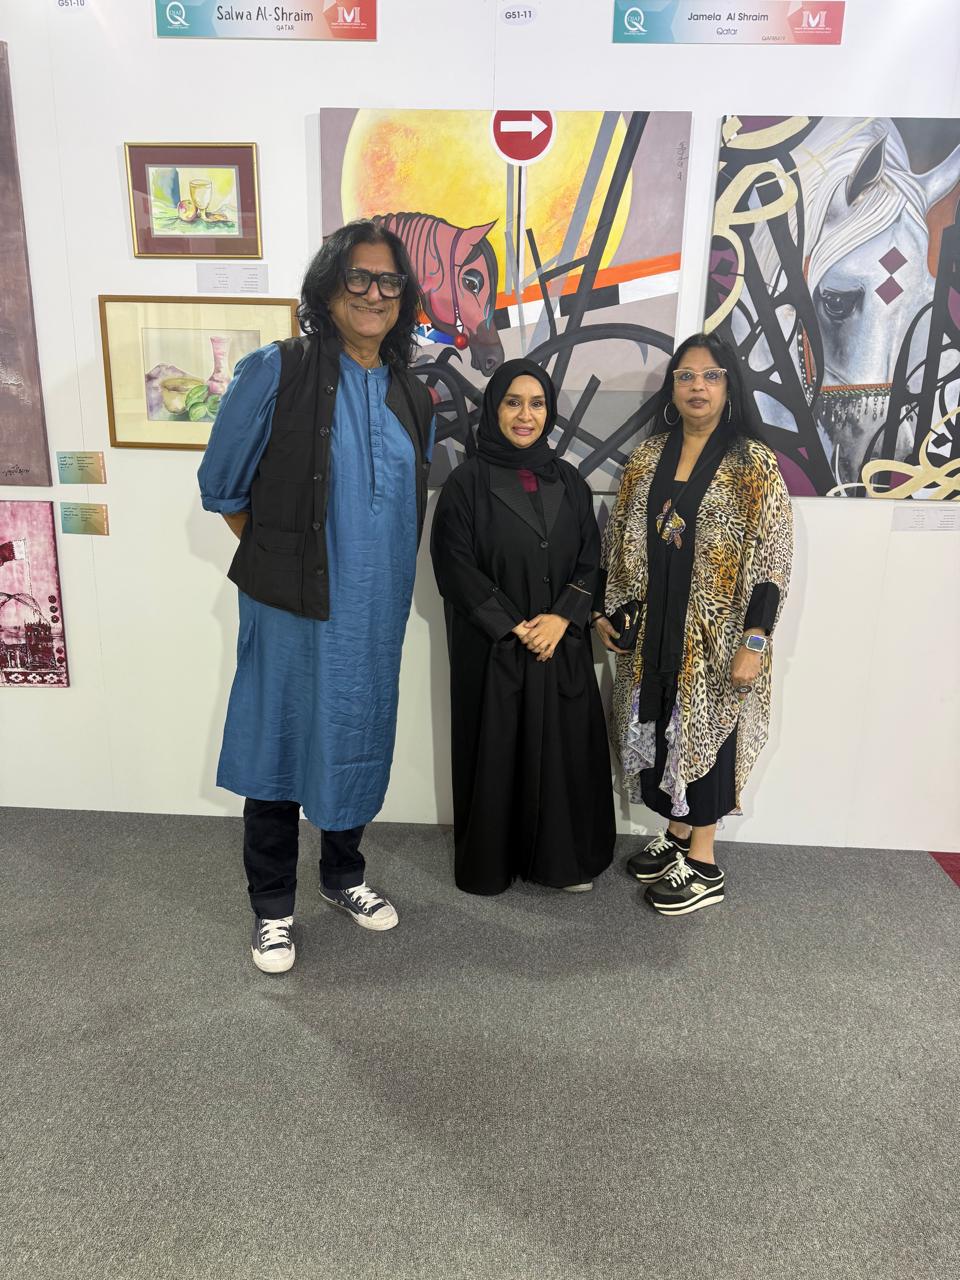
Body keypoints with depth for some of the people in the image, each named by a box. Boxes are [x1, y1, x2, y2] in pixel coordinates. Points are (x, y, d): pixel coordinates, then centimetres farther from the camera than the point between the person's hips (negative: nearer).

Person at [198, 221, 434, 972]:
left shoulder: (412, 398, 6)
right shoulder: (276, 372, -11)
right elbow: (222, 487, -5)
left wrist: (378, 576, 13)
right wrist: (280, 556, 4)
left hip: (377, 612, 5)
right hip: (292, 608, -4)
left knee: (359, 741, 17)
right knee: (282, 745, 9)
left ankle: (344, 875, 40)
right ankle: (273, 906, 29)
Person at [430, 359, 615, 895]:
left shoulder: (568, 481, 7)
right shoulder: (468, 482, -5)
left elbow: (590, 560, 6)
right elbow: (456, 566, -9)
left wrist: (561, 618, -11)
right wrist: (515, 627, -13)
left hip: (562, 645, 4)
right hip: (491, 647, -3)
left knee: (565, 747, 8)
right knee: (496, 750, 6)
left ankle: (567, 856, 27)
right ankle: (490, 861, 24)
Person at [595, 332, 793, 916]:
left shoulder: (755, 464, -8)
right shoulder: (648, 457, 6)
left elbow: (774, 561, -11)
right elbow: (621, 542, 12)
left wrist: (754, 643, -16)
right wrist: (608, 611, 9)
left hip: (715, 636, -4)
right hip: (654, 632, 5)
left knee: (705, 733, 4)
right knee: (659, 730, 12)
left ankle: (703, 864, 20)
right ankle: (678, 833, 33)